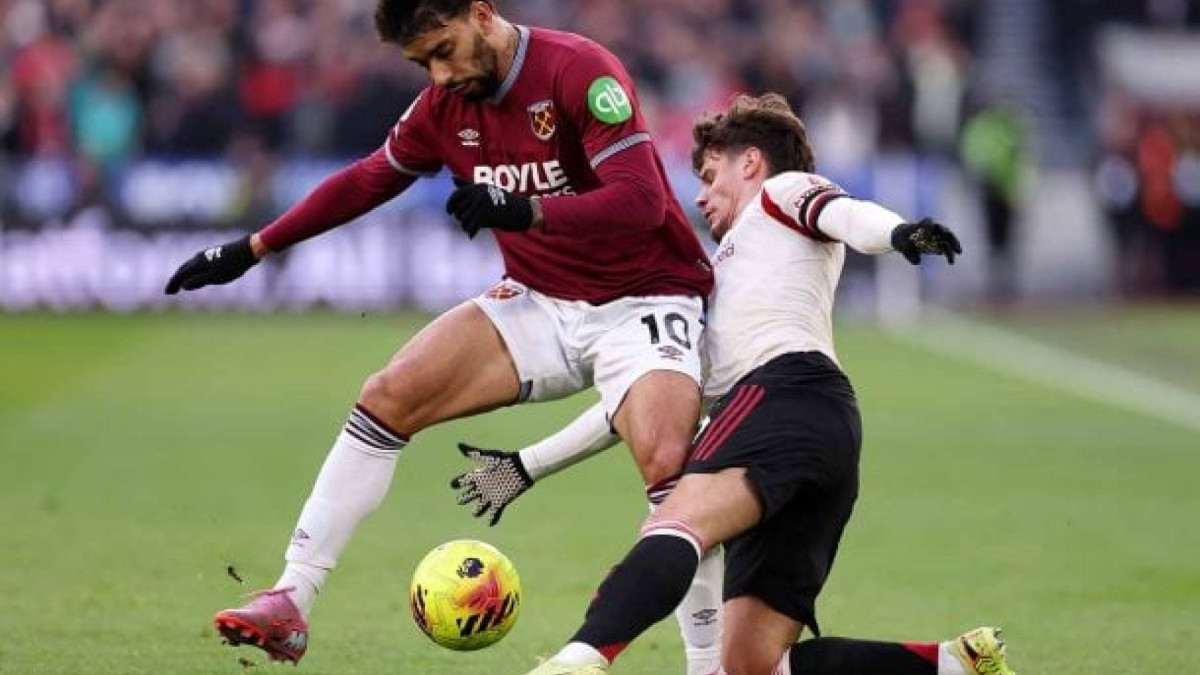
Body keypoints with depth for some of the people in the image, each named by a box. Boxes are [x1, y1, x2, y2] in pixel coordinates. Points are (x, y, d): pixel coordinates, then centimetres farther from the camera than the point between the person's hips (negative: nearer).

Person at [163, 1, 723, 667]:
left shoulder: (578, 70, -19)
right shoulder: (445, 106, 1)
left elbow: (642, 200, -28)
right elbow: (365, 181, 18)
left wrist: (523, 211, -41)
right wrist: (250, 250, 19)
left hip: (642, 302, -6)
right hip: (540, 303, 6)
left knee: (668, 466, -30)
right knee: (386, 397, -6)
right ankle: (290, 604, -2)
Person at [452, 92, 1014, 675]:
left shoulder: (781, 191, 22)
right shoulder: (716, 280, 42)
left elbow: (843, 213, -3)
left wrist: (899, 233, -27)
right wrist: (527, 467, 41)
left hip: (788, 391, -8)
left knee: (676, 525, -33)